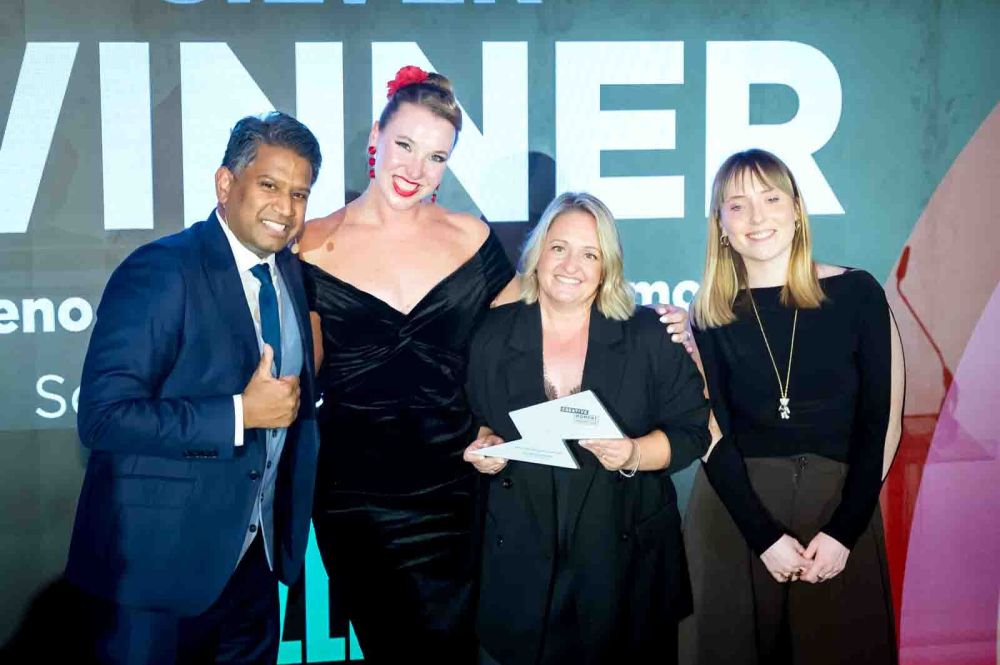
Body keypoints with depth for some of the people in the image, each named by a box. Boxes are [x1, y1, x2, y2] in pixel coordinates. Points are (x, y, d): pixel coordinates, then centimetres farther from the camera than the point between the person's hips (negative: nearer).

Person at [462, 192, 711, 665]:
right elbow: (479, 424, 14)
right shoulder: (494, 337, 3)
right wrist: (485, 445, -7)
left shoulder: (649, 335, -3)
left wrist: (634, 455, -19)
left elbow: (692, 431, -2)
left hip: (626, 557, -1)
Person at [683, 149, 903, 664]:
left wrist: (845, 530, -10)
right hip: (736, 509, 1)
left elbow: (876, 422, -3)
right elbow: (715, 435, -2)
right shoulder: (711, 317, 0)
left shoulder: (857, 293, -3)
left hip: (840, 506, 0)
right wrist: (764, 535, -11)